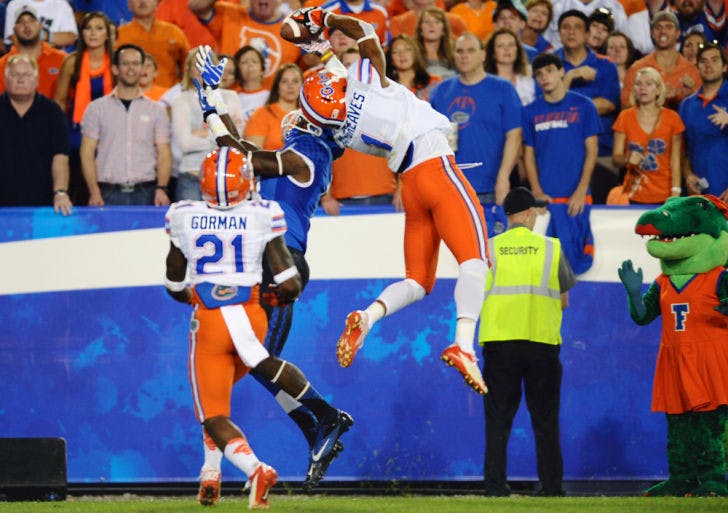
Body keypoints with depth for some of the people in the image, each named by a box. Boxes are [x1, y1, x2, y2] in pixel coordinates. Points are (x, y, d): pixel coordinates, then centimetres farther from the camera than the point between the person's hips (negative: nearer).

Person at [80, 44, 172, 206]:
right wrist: (94, 192, -8)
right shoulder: (96, 109, 9)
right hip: (109, 194, -1)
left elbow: (164, 153, 6)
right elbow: (87, 153, 4)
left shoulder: (157, 110, 12)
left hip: (145, 193, 1)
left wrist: (161, 188, -10)